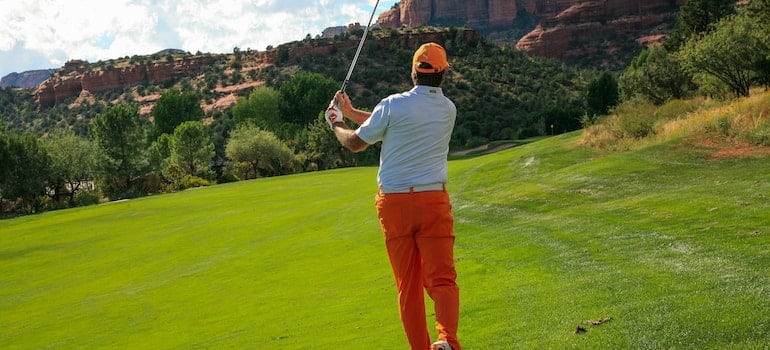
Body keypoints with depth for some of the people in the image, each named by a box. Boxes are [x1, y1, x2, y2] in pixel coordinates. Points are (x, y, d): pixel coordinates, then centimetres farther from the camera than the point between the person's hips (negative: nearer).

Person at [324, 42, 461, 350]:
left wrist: (336, 124, 27)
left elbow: (355, 143, 6)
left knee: (408, 285, 7)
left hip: (394, 202, -1)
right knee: (442, 279, -4)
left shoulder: (393, 105, -6)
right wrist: (351, 113, 26)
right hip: (433, 200, 1)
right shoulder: (448, 110, 7)